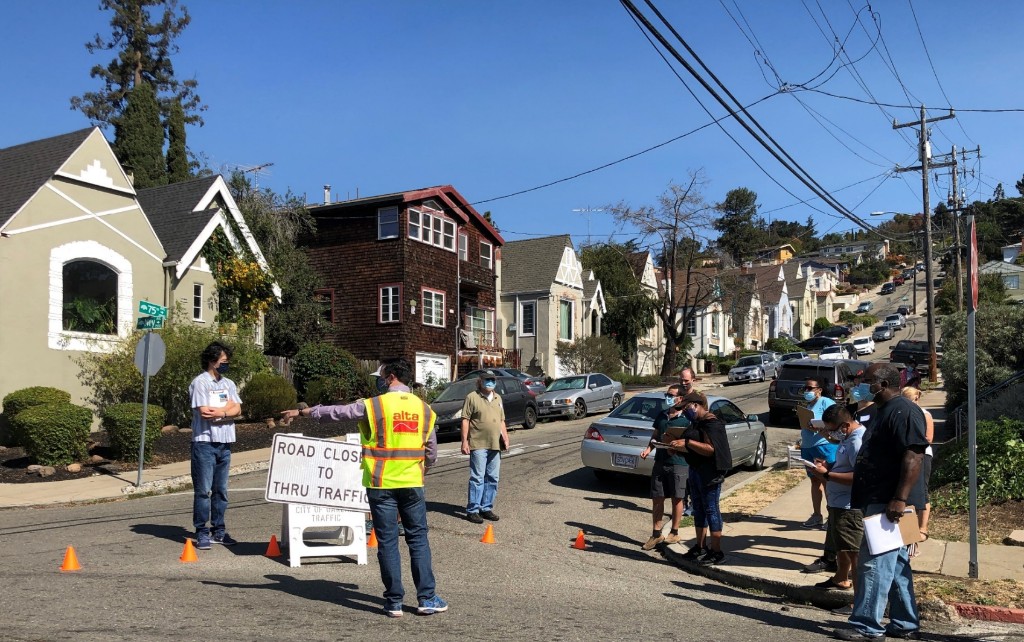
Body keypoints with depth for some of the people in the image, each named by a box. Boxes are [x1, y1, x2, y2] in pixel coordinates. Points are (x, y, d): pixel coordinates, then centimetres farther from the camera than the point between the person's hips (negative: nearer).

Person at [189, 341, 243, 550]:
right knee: (203, 490, -3)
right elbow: (203, 412, -15)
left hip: (225, 443, 6)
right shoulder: (200, 383, -6)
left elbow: (237, 410, 4)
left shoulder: (229, 384, 14)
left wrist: (218, 412, -11)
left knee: (221, 490, 10)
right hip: (205, 442, -6)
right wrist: (227, 408, -4)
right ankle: (202, 533, 4)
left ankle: (219, 530, 18)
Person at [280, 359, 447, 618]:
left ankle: (394, 601, 11)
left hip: (381, 484, -2)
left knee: (387, 542, 5)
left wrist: (301, 412, 11)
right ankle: (427, 598, 10)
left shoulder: (374, 405, -8)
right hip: (412, 484, 2)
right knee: (418, 539, 9)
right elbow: (431, 452, 8)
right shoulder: (424, 408, 3)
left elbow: (335, 412, -1)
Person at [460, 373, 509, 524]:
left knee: (492, 478, 10)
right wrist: (464, 441, -13)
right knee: (477, 478, -6)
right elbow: (465, 420, -8)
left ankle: (486, 508, 19)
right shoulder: (472, 397, -4)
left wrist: (505, 437, 12)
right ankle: (472, 510, 1)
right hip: (478, 445, -7)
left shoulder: (497, 398, 17)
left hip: (495, 445, 7)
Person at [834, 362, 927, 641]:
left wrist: (900, 499, -27)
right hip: (877, 502, 11)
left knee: (875, 564, -5)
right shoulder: (885, 410, 17)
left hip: (888, 503, -11)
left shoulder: (903, 411, -16)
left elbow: (914, 456, -24)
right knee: (896, 565, 15)